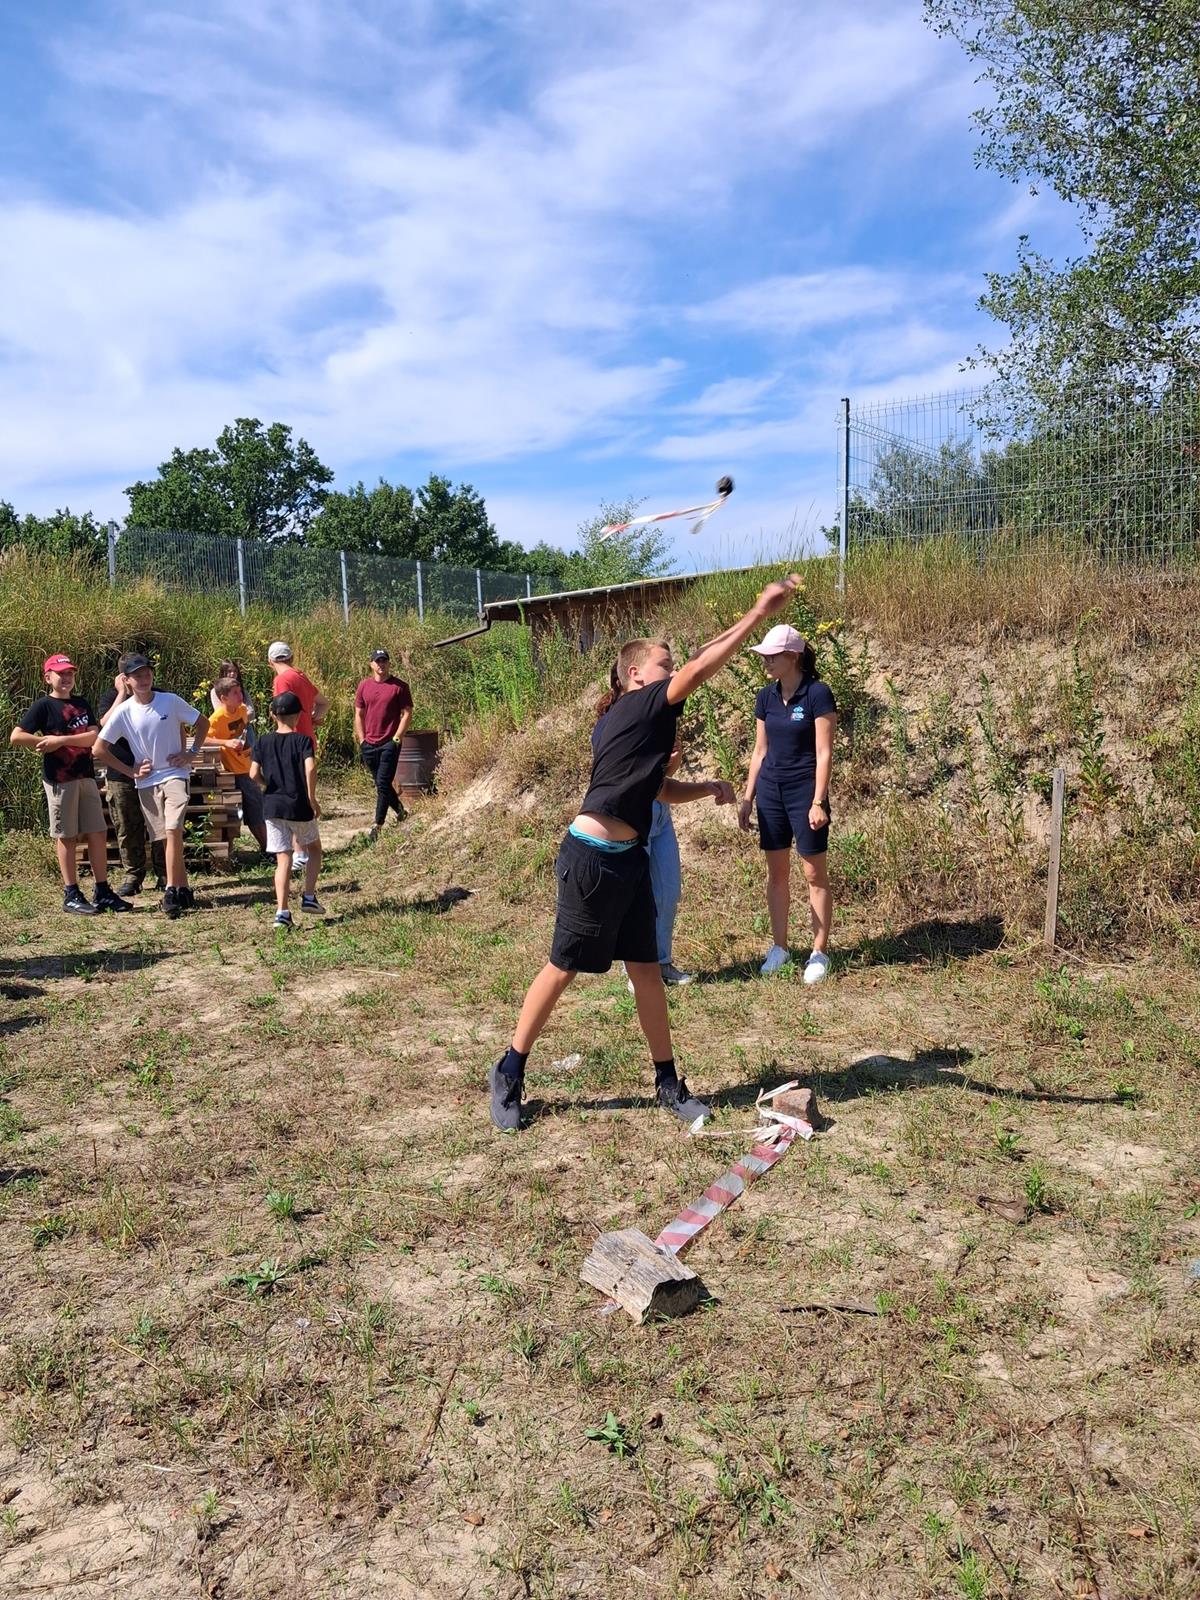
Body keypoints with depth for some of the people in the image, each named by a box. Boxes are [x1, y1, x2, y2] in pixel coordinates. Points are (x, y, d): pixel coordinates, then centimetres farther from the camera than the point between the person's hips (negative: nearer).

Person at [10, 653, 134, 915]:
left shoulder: (81, 703, 13)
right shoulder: (43, 705, -3)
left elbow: (94, 735, -1)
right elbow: (16, 736, -10)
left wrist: (61, 740, -12)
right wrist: (47, 745, -8)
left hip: (86, 776, 5)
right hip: (59, 779, -5)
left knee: (98, 834, 5)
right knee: (66, 836, 1)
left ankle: (102, 892, 12)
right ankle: (71, 895, 8)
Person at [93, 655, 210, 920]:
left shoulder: (170, 701, -3)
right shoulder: (123, 712, -3)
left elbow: (202, 722, 10)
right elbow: (100, 748, 0)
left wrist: (192, 752, 0)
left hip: (175, 775, -2)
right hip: (147, 782, 2)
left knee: (174, 831, -17)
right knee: (168, 838, 5)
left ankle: (171, 892, -13)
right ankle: (184, 890, 15)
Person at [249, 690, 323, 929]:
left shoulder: (263, 741, 4)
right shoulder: (303, 740, -5)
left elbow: (254, 775, -2)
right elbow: (310, 769, -20)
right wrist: (312, 798, -12)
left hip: (273, 806, 2)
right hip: (300, 806, -2)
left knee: (283, 860, 4)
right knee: (313, 849, 22)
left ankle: (282, 911, -4)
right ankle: (309, 897, 16)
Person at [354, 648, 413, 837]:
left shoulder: (399, 686, -4)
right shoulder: (364, 686, 7)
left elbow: (407, 713, -4)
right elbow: (359, 715, 11)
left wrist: (397, 738, -10)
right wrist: (362, 740, 3)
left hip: (390, 744, -4)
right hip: (369, 744, 5)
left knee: (383, 784, -7)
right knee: (381, 784, 12)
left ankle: (378, 826, -2)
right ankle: (399, 810, 34)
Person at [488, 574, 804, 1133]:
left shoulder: (632, 722, 15)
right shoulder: (637, 707, -11)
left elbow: (658, 788, 24)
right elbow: (700, 669, -19)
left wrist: (709, 788, 11)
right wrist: (759, 611, -17)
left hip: (627, 860, 9)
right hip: (592, 860, -9)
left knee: (646, 970, 10)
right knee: (563, 967, 3)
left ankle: (667, 1082, 21)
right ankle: (509, 1073, 19)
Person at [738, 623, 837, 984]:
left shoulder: (817, 694, -11)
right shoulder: (766, 696, 6)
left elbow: (824, 754, -13)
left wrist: (818, 802, -17)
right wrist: (747, 798, 11)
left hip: (804, 792, -6)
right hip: (771, 791, 6)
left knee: (814, 873, 2)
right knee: (777, 872, 11)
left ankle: (819, 952, 10)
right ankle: (779, 946, 21)